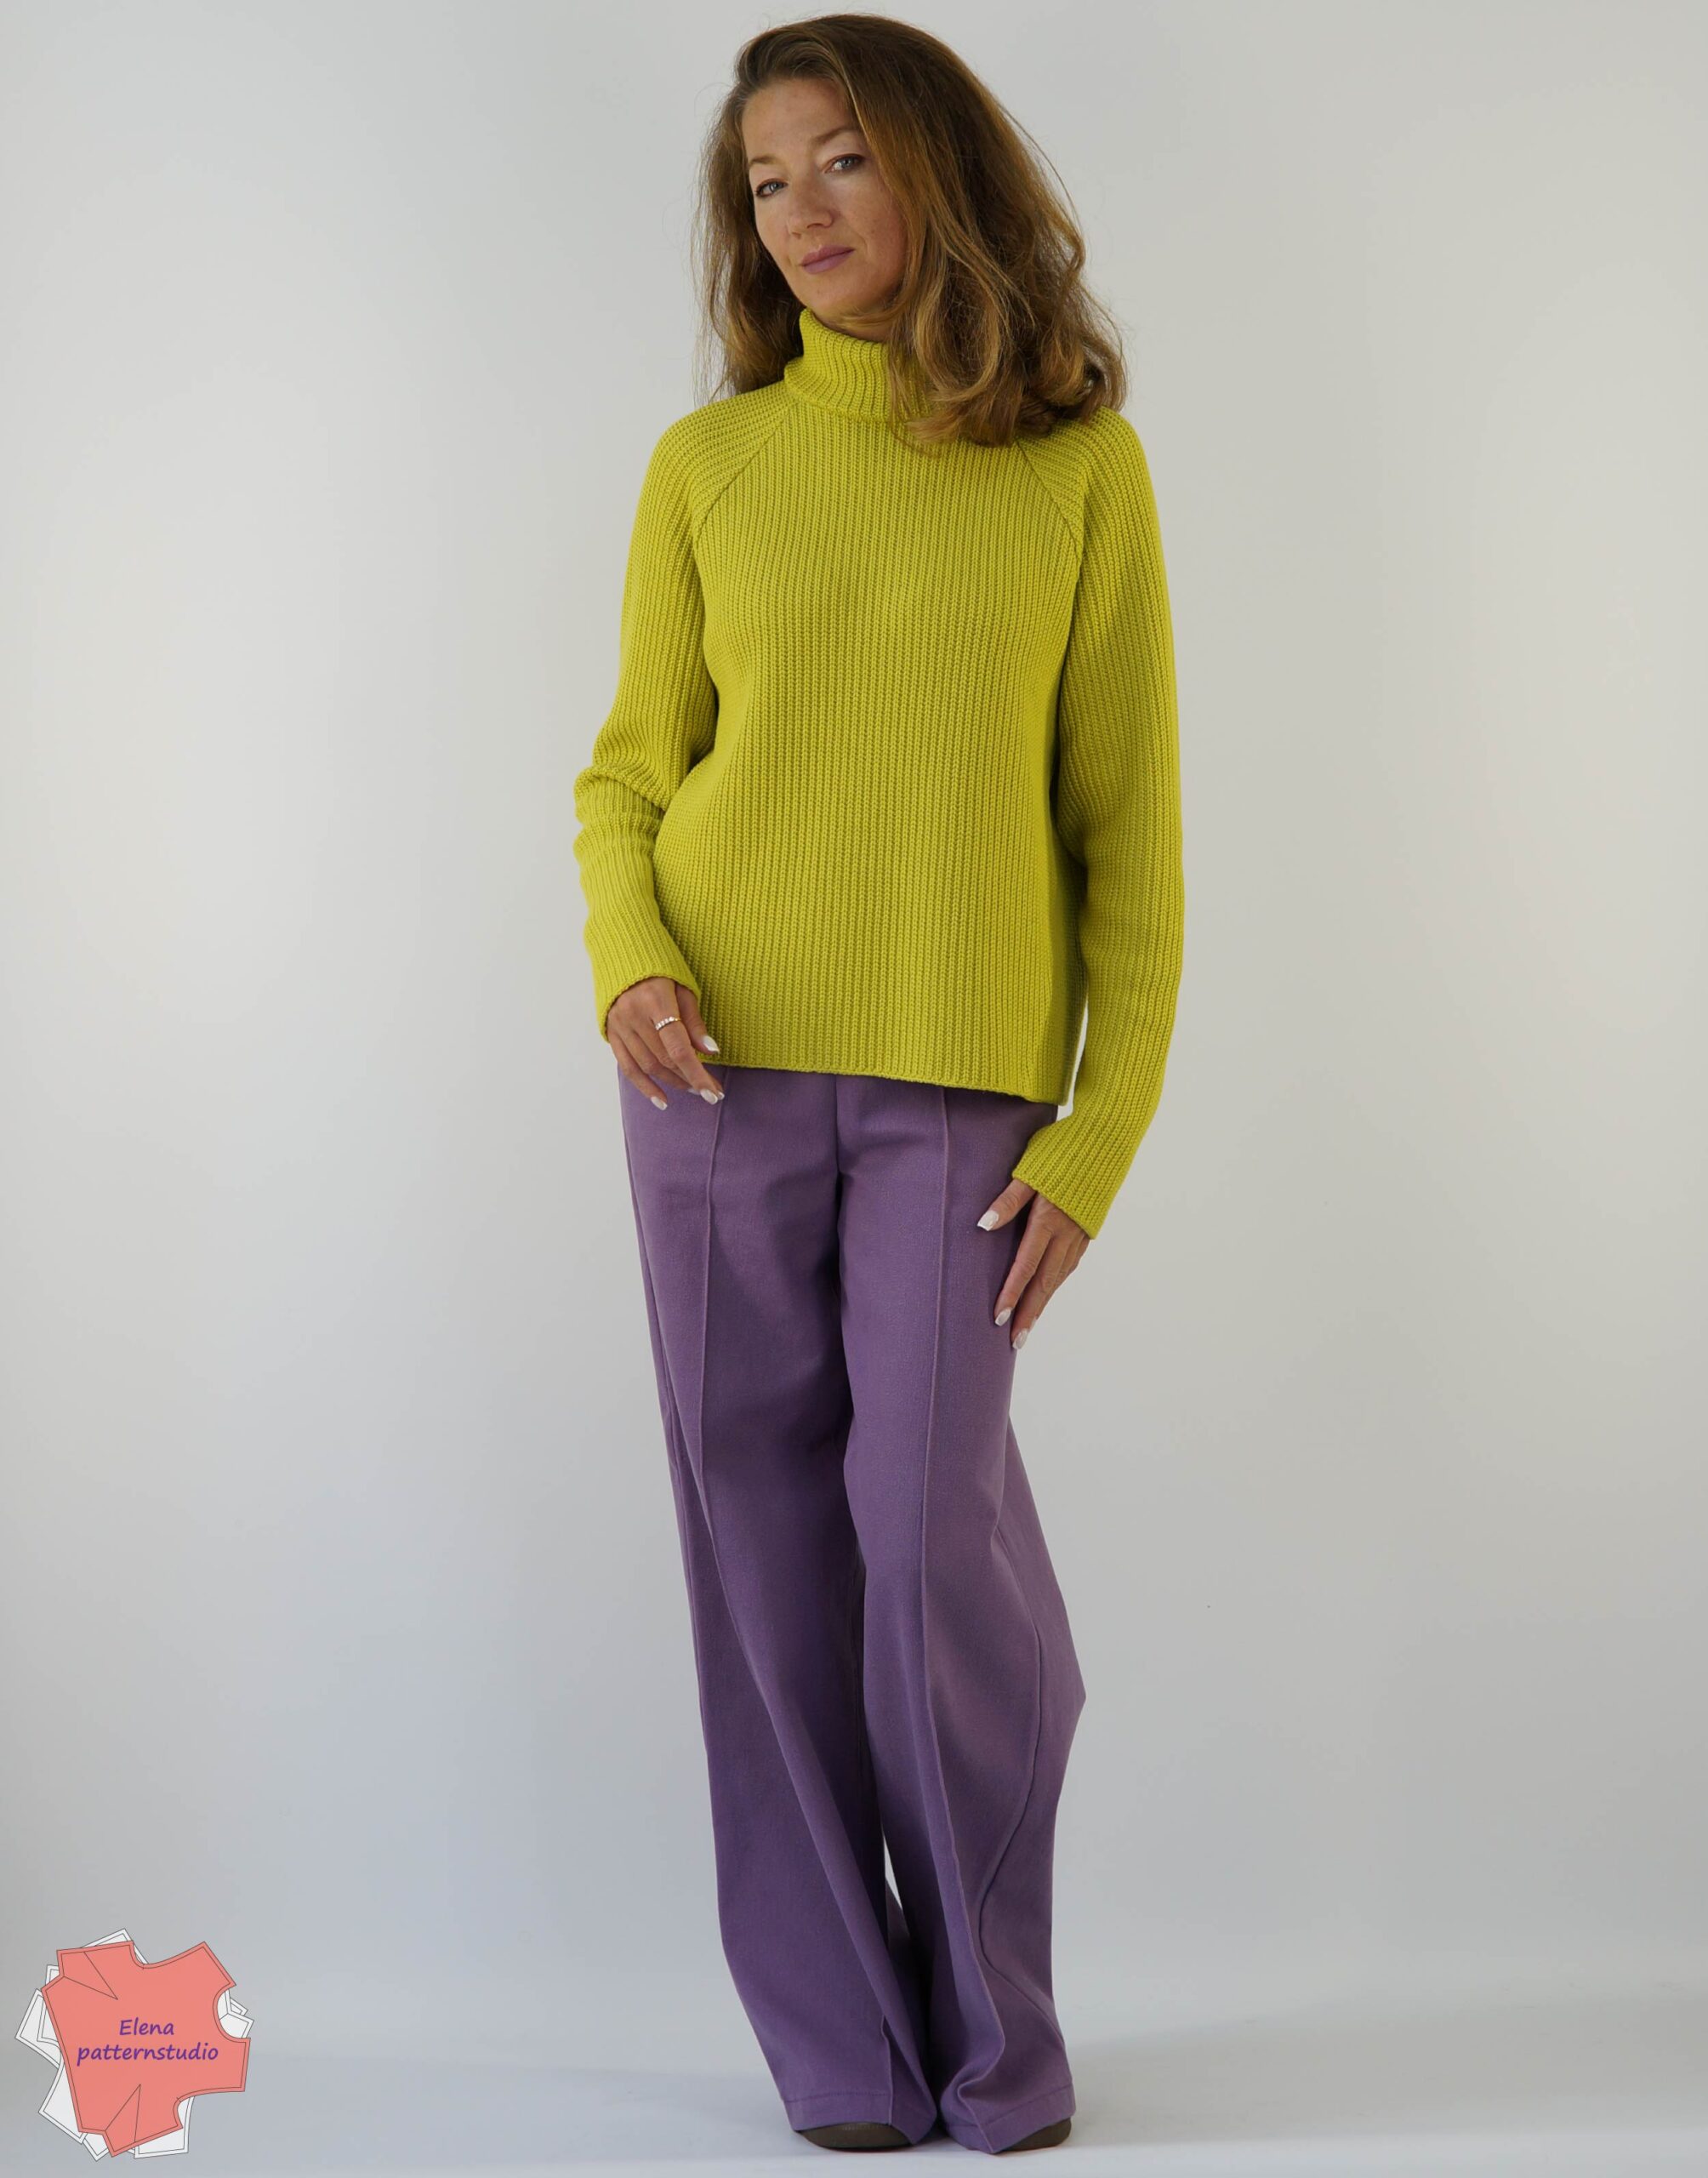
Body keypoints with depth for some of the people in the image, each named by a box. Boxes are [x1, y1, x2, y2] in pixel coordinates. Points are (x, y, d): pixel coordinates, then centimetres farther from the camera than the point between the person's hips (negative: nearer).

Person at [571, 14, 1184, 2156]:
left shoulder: (1080, 467, 3)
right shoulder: (706, 468, 7)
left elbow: (1128, 818, 2)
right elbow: (631, 770, 11)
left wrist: (1109, 1124, -5)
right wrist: (631, 960, -9)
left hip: (962, 1080, -2)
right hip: (724, 1061, 2)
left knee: (937, 1529, -9)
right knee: (770, 1537, 2)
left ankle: (993, 2023, 12)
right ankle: (840, 2033, 16)